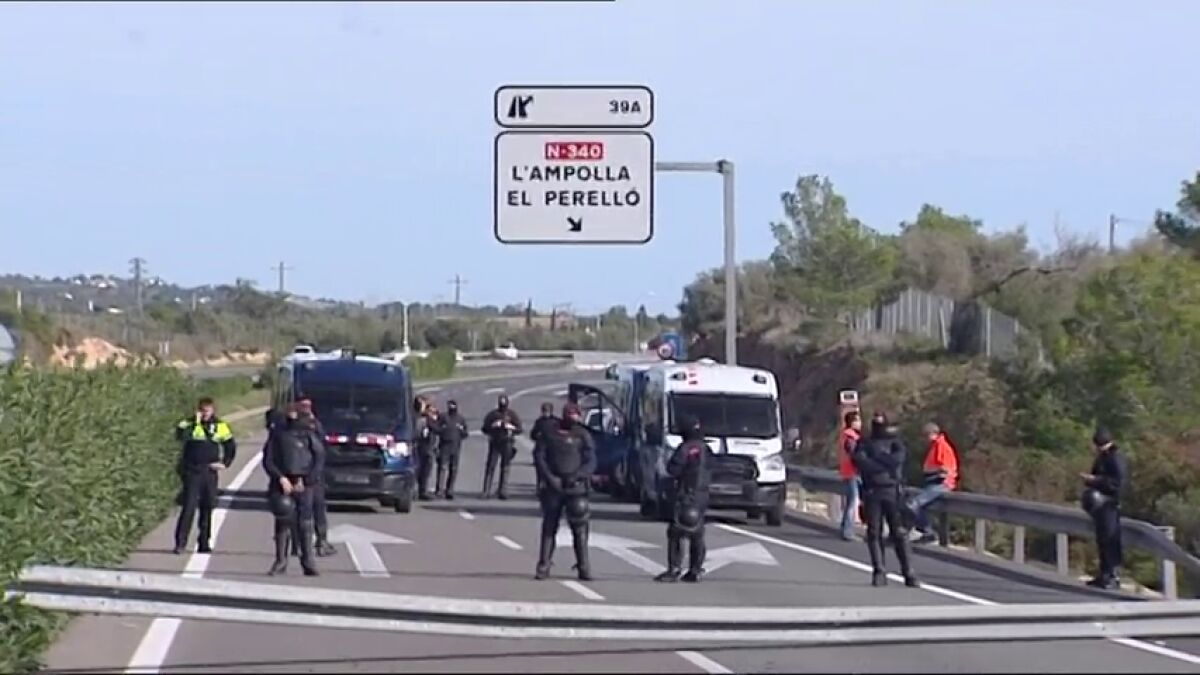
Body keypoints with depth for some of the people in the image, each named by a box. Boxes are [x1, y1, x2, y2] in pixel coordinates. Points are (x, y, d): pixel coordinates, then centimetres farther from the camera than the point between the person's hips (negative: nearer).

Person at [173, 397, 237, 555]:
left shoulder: (220, 426, 7)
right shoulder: (189, 423, -2)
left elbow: (231, 446, 17)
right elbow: (181, 436, -24)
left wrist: (225, 463, 6)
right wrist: (195, 422, -24)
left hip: (210, 472, 3)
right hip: (191, 471, -3)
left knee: (207, 508, 8)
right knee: (189, 506, -12)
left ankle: (204, 543, 17)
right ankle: (180, 543, -12)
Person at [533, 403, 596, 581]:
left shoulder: (583, 436, 5)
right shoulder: (550, 434, 9)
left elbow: (591, 462, 0)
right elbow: (539, 456, 4)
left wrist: (576, 476, -15)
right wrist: (549, 477, -9)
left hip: (575, 487, -1)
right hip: (553, 486, 1)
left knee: (580, 529, -5)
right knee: (549, 527, 4)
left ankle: (584, 568, -2)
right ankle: (543, 566, 8)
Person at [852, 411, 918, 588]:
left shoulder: (894, 443, 12)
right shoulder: (864, 444, 13)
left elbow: (898, 458, -9)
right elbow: (859, 461, -7)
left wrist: (876, 457, -5)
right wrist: (885, 464, -10)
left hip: (892, 492, -1)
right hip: (872, 492, 1)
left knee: (898, 532, -4)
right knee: (874, 533, -1)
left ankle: (908, 573, -3)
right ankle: (879, 572, 4)